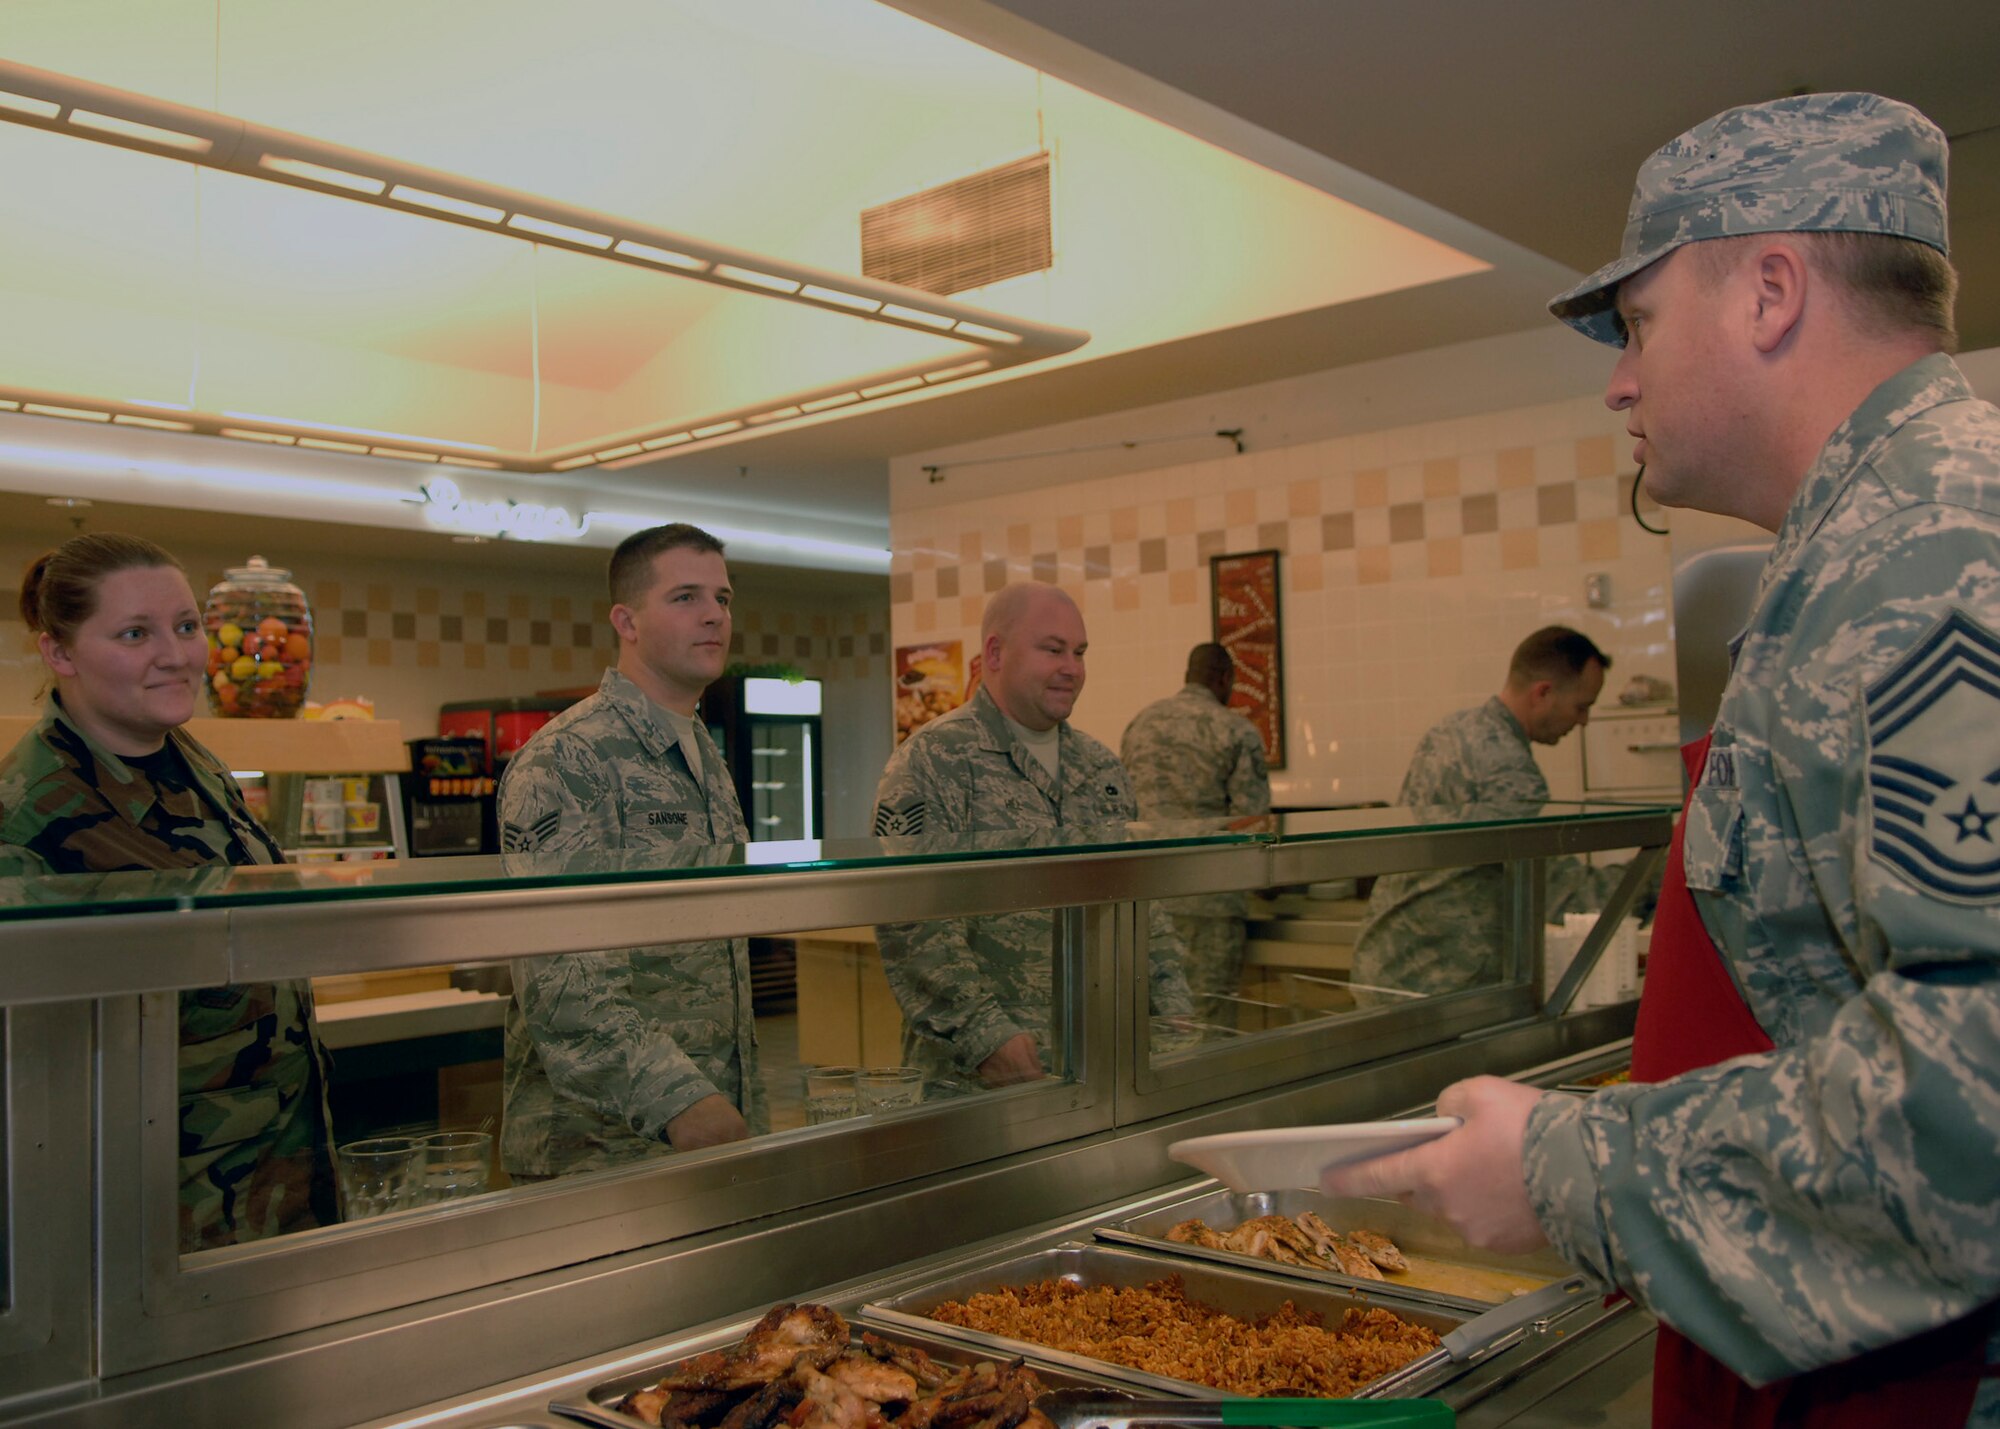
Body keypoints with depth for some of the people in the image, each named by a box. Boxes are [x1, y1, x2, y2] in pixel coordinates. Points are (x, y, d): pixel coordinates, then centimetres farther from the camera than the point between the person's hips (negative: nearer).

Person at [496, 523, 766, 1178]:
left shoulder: (709, 762, 14)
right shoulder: (565, 761, -14)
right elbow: (560, 980, -23)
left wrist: (750, 1118, 16)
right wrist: (676, 1101, -30)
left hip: (719, 1131, 8)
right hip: (603, 1148, -8)